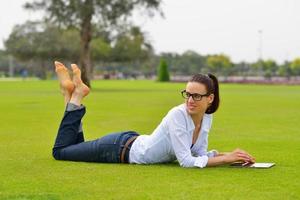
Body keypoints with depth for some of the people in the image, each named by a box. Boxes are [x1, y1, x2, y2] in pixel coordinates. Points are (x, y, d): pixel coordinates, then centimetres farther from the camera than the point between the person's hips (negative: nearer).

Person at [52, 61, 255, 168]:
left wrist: (231, 155, -16)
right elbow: (187, 161, -35)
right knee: (61, 150, 11)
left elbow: (200, 154, -2)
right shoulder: (178, 115, -33)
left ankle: (73, 95, 27)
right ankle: (75, 96, 17)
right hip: (121, 148, -7)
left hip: (133, 144, 7)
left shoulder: (207, 118, -10)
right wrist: (226, 159, -35)